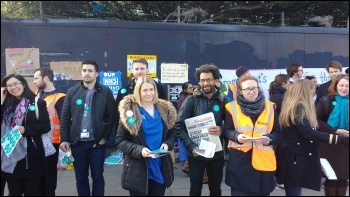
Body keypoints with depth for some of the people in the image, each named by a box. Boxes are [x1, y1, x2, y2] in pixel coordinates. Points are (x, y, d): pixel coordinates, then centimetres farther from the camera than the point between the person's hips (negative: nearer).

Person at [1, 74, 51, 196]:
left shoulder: (37, 103, -4)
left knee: (33, 191, 7)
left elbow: (46, 126, -7)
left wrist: (25, 129, -19)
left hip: (30, 155, -4)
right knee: (14, 192, 17)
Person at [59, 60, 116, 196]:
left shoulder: (105, 92, -1)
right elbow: (65, 117, 3)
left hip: (97, 142, -2)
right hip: (77, 142, 2)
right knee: (81, 178, 13)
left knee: (97, 177, 9)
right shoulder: (72, 92, 4)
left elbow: (111, 116, -2)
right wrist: (64, 139, -4)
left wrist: (105, 137, -8)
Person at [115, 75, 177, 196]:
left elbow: (172, 134, 13)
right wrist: (138, 150, -22)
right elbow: (120, 141, -7)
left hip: (161, 169, 4)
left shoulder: (164, 110, 5)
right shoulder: (129, 111, -7)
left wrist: (167, 144, -9)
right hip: (138, 171, -3)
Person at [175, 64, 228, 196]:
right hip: (195, 153, -1)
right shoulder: (191, 100, -7)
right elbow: (179, 126, -10)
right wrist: (191, 146, -21)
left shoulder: (223, 101, -2)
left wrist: (222, 130, -19)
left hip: (216, 153, 1)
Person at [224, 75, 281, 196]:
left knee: (262, 192, 12)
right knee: (239, 192, 5)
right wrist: (237, 136, -17)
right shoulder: (232, 107, 1)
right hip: (239, 159, -1)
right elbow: (227, 130, 3)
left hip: (264, 160, 2)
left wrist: (269, 139, -13)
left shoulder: (270, 107, 5)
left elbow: (277, 132, 8)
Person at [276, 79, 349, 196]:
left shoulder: (293, 107, 12)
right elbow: (309, 133, -29)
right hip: (294, 158, -10)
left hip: (293, 156, 10)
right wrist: (340, 139, -32)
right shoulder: (299, 108, -18)